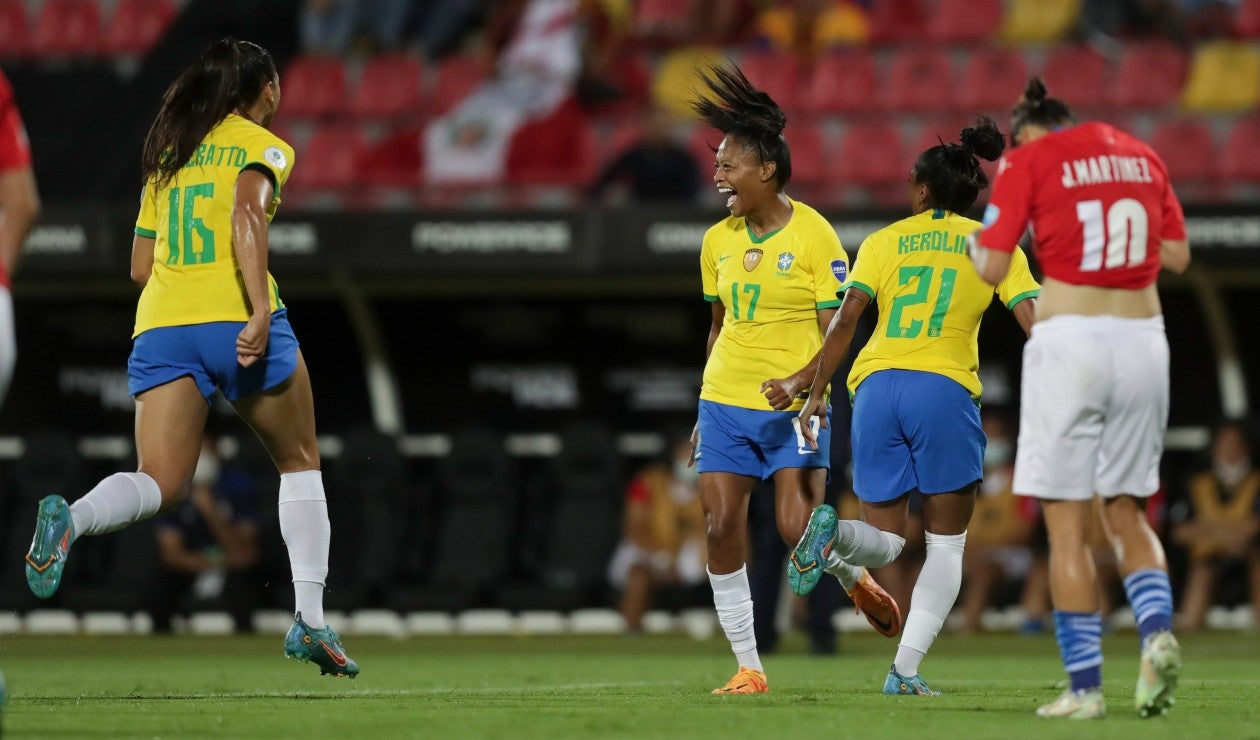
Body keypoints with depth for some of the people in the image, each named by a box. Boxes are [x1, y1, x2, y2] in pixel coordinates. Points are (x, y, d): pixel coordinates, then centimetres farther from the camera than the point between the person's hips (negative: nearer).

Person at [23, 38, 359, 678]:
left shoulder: (167, 153, 23)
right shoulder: (261, 146, 6)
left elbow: (140, 267, 24)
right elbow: (247, 214, -16)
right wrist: (261, 309, -23)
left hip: (160, 324, 4)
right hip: (237, 318, -4)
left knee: (161, 483, -5)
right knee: (299, 463, 16)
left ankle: (71, 517, -38)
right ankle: (309, 620, 7)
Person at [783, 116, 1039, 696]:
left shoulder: (884, 241, 14)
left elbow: (846, 318, 4)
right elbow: (1033, 323, 2)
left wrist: (816, 393, 6)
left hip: (875, 386, 2)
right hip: (945, 388, -2)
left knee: (885, 542, 9)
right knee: (945, 544, 12)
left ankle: (833, 538, -28)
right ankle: (905, 670, -3)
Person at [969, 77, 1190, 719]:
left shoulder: (1028, 160, -1)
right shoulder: (1140, 156, 13)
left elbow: (991, 268, -5)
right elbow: (1177, 255, 15)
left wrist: (978, 244, 16)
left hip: (1069, 342, -5)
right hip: (1142, 338, 5)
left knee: (1067, 524, 1)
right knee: (1126, 511, 16)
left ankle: (1085, 686, -2)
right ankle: (1156, 630, -11)